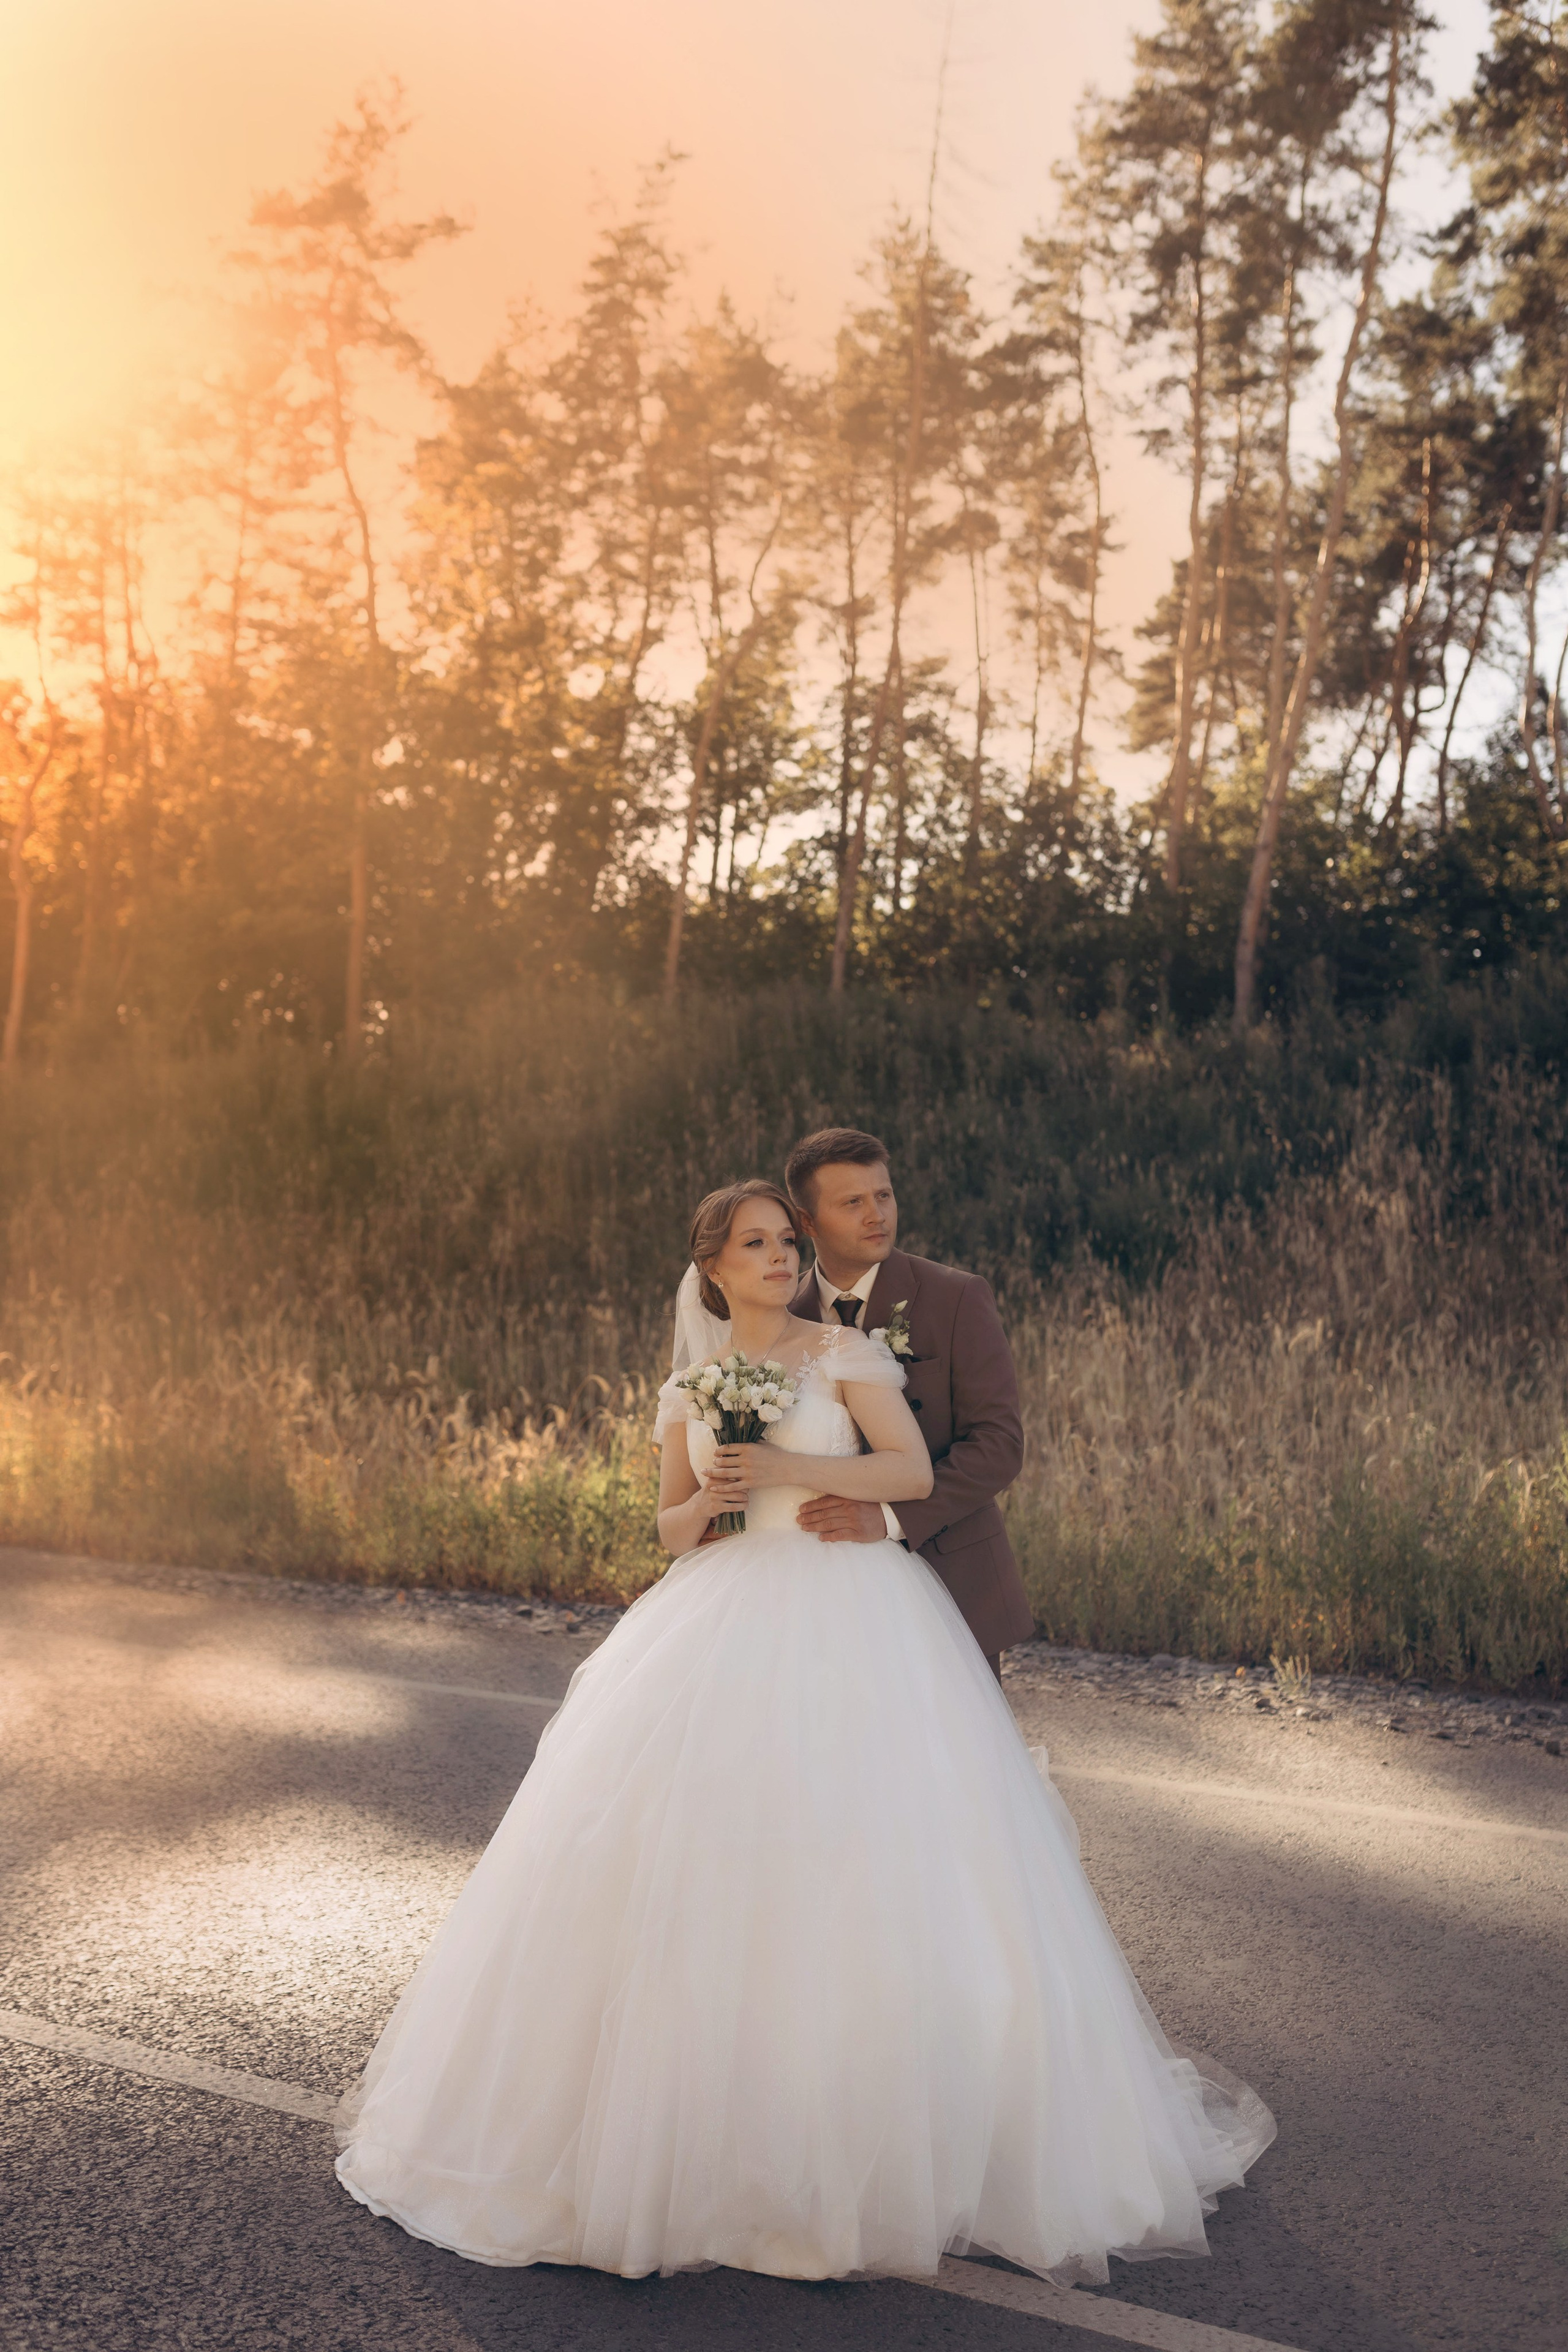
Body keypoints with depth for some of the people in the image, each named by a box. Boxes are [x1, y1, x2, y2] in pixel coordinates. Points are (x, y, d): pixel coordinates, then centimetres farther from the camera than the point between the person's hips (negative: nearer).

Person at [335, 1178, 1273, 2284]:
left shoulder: (844, 1351, 1)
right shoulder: (689, 1389, 12)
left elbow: (914, 1471, -7)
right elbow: (670, 1528, 16)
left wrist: (790, 1469, -16)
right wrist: (704, 1502, -7)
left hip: (850, 1622, -3)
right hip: (726, 1625, 4)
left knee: (866, 1865, -8)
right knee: (697, 1853, -3)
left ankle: (874, 2119, 6)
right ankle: (699, 2100, 12)